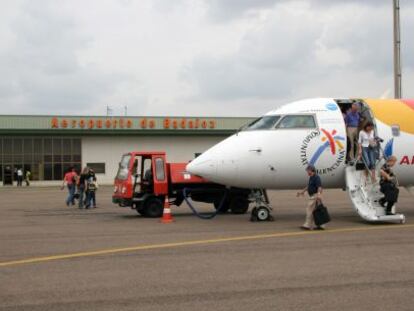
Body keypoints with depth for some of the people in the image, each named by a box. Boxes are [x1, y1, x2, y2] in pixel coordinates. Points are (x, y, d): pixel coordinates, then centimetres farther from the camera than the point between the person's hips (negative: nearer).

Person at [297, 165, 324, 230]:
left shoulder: (316, 178, -14)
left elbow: (319, 187, -25)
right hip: (312, 196, 10)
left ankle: (307, 225, -7)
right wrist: (302, 191, 36)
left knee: (310, 210, -9)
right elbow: (308, 186, 31)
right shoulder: (311, 178, 17)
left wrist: (319, 194, -38)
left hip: (315, 196, -10)